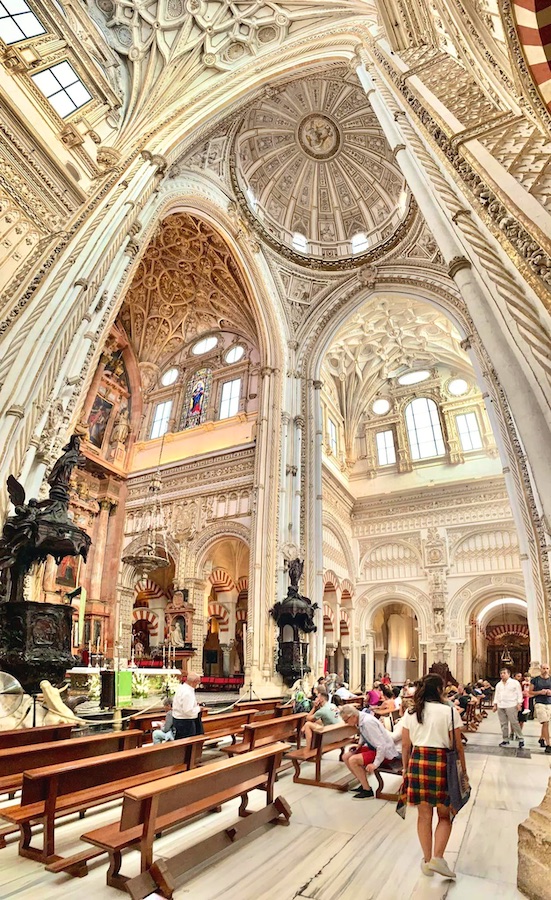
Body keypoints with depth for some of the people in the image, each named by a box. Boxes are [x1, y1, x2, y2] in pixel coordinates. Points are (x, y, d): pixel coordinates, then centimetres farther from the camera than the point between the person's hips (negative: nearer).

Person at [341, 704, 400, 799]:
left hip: (385, 752, -9)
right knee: (346, 757, 2)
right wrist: (359, 745, 1)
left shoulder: (367, 722, -30)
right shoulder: (360, 720, -5)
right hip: (374, 747, 9)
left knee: (353, 760, -22)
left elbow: (382, 745, -29)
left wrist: (375, 764, -24)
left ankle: (367, 791, -3)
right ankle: (364, 784, 17)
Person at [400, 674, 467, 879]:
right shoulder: (449, 711, -6)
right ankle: (437, 857, 6)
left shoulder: (411, 713, 5)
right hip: (442, 763, -3)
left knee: (424, 815, 16)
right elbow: (457, 745, -6)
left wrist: (406, 768, 17)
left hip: (417, 761, 3)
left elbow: (406, 745, 7)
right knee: (445, 816, 16)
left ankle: (427, 860, 26)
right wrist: (463, 769, 7)